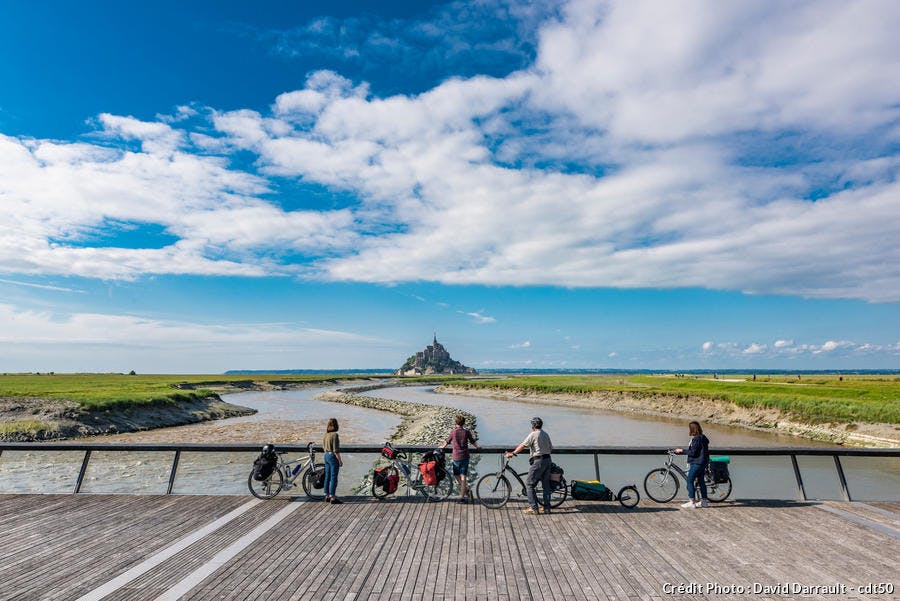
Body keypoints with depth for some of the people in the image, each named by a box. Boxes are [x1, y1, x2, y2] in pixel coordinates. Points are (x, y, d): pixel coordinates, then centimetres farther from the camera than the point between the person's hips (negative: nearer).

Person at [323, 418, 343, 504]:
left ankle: (327, 496, 23)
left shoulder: (326, 434, 6)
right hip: (333, 457, -9)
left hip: (326, 456, 9)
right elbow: (336, 450, -20)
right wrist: (340, 460, -14)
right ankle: (332, 498, 2)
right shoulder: (335, 435, -19)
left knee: (327, 477, 15)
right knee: (333, 478, -2)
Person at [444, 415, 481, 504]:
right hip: (465, 457, 2)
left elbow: (447, 442, 6)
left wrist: (443, 446, 28)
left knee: (456, 475, 20)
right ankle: (462, 497, 6)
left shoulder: (453, 432, -6)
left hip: (456, 457, -2)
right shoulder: (467, 431, -3)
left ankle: (465, 489, 13)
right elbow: (473, 442, 9)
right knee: (463, 476, 5)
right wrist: (477, 447, 30)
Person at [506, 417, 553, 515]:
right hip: (547, 460, 8)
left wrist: (512, 453, -8)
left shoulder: (533, 434, -10)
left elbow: (523, 446, -13)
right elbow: (551, 448, 17)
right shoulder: (546, 434, 13)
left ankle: (533, 508, -2)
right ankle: (547, 508, 17)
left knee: (529, 484, -1)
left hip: (538, 461, -8)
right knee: (546, 484, 13)